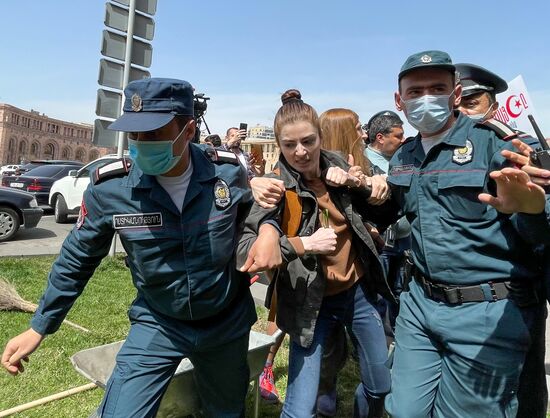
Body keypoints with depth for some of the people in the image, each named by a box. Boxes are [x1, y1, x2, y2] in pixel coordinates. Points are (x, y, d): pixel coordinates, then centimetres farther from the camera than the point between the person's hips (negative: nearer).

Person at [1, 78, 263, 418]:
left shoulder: (228, 172, -19)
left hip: (227, 323, 2)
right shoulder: (110, 188, -20)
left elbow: (250, 227, 3)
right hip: (157, 324, -1)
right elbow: (77, 258, -4)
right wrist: (39, 327, 3)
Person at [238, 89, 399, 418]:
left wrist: (357, 184, -13)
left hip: (358, 291, 5)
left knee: (382, 386, 21)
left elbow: (388, 215, 2)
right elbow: (244, 250, -24)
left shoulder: (337, 166, -2)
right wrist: (304, 244, -30)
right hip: (311, 302, -4)